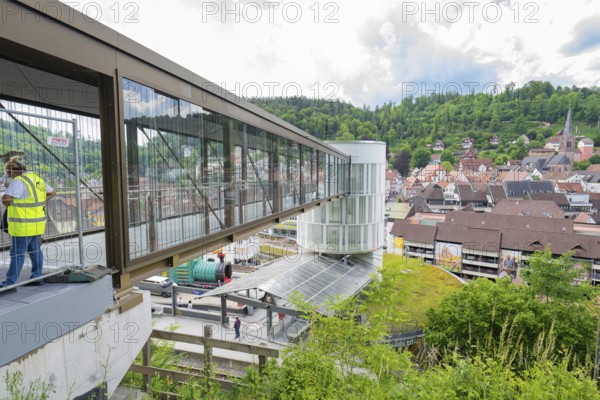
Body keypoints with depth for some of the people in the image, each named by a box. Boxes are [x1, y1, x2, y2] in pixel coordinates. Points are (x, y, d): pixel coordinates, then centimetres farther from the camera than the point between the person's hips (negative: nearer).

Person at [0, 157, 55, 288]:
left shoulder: (19, 181, -16)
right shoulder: (37, 178, 9)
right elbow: (52, 193, 19)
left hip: (23, 225, -8)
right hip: (37, 223, 8)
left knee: (17, 254, -1)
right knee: (35, 250, 15)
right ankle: (37, 277, 23)